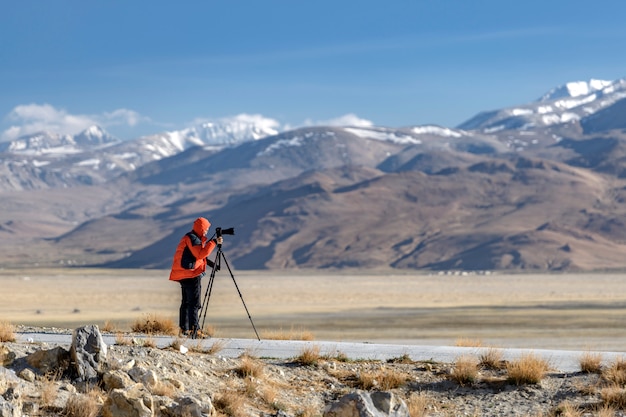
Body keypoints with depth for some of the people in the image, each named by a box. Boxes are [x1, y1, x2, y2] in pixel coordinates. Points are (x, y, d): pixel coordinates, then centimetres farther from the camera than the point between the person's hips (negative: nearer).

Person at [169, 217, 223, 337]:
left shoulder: (188, 237, 21)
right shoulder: (192, 238, -12)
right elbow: (201, 254, -23)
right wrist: (214, 242, -21)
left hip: (183, 275, 11)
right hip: (191, 274, -11)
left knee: (186, 302, 14)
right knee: (194, 303, -13)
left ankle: (184, 329, 17)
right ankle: (194, 329, -19)